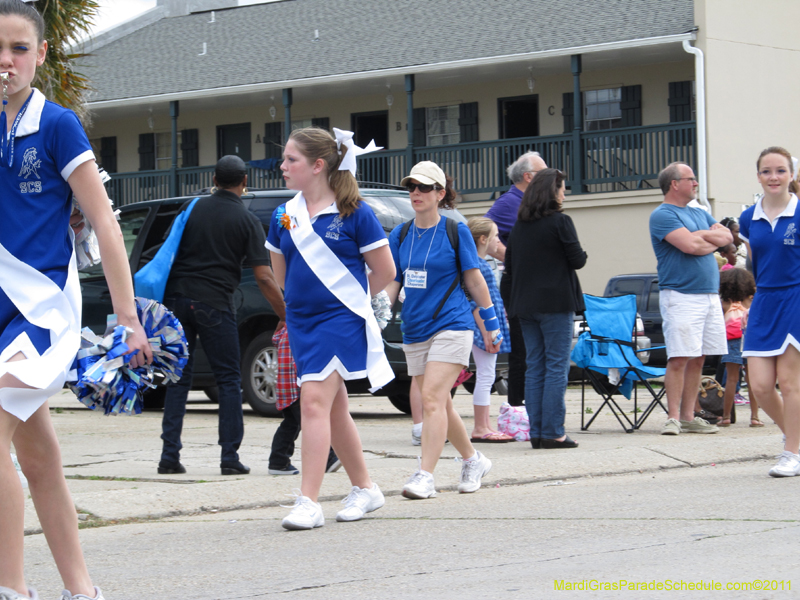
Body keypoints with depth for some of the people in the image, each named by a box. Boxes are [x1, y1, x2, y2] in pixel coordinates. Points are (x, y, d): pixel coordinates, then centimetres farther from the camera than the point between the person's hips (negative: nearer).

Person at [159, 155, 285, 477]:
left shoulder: (193, 209, 8)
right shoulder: (247, 221, -1)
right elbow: (263, 277, -7)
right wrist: (285, 316, -1)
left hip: (178, 299, 3)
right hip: (214, 305, -3)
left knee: (178, 378, 9)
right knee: (229, 380, 6)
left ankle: (170, 455, 3)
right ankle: (229, 456, 1)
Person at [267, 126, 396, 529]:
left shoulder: (354, 213, -8)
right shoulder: (284, 216, 6)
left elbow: (385, 271, -2)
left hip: (341, 319, -6)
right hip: (301, 321, 6)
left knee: (314, 401, -18)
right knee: (334, 409, 13)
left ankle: (308, 502, -21)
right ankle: (365, 489, 28)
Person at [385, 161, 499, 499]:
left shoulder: (455, 232, -3)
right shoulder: (400, 236, 8)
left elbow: (474, 280, 3)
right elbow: (391, 283, 10)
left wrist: (491, 325, 5)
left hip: (451, 325, -5)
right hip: (414, 331, 5)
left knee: (432, 398, -17)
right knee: (438, 404, 10)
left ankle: (425, 476, -20)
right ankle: (473, 461, 29)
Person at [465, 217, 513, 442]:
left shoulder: (482, 263, 16)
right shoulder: (475, 264, -15)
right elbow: (475, 303, -19)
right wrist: (486, 332, -21)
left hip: (491, 327, 10)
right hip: (483, 327, -10)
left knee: (486, 378, 11)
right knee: (485, 377, -6)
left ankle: (484, 427, 15)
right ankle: (480, 428, -3)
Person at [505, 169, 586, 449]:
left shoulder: (519, 225, 9)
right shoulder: (560, 221, -10)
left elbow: (509, 265, 12)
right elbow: (577, 260, -9)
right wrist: (581, 253, 11)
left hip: (526, 305, 6)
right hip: (556, 303, -6)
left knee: (534, 367, 9)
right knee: (556, 367, -4)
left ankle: (536, 432, 7)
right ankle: (552, 432, -7)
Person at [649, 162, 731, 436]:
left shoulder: (699, 214, 21)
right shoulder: (663, 215, -5)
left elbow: (727, 236, 10)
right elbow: (690, 245, -18)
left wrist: (703, 236, -6)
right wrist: (713, 242, 1)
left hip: (709, 294, 8)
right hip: (680, 294, -8)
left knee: (697, 359, 7)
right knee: (679, 358, -10)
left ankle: (688, 416, 11)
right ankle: (673, 417, -9)